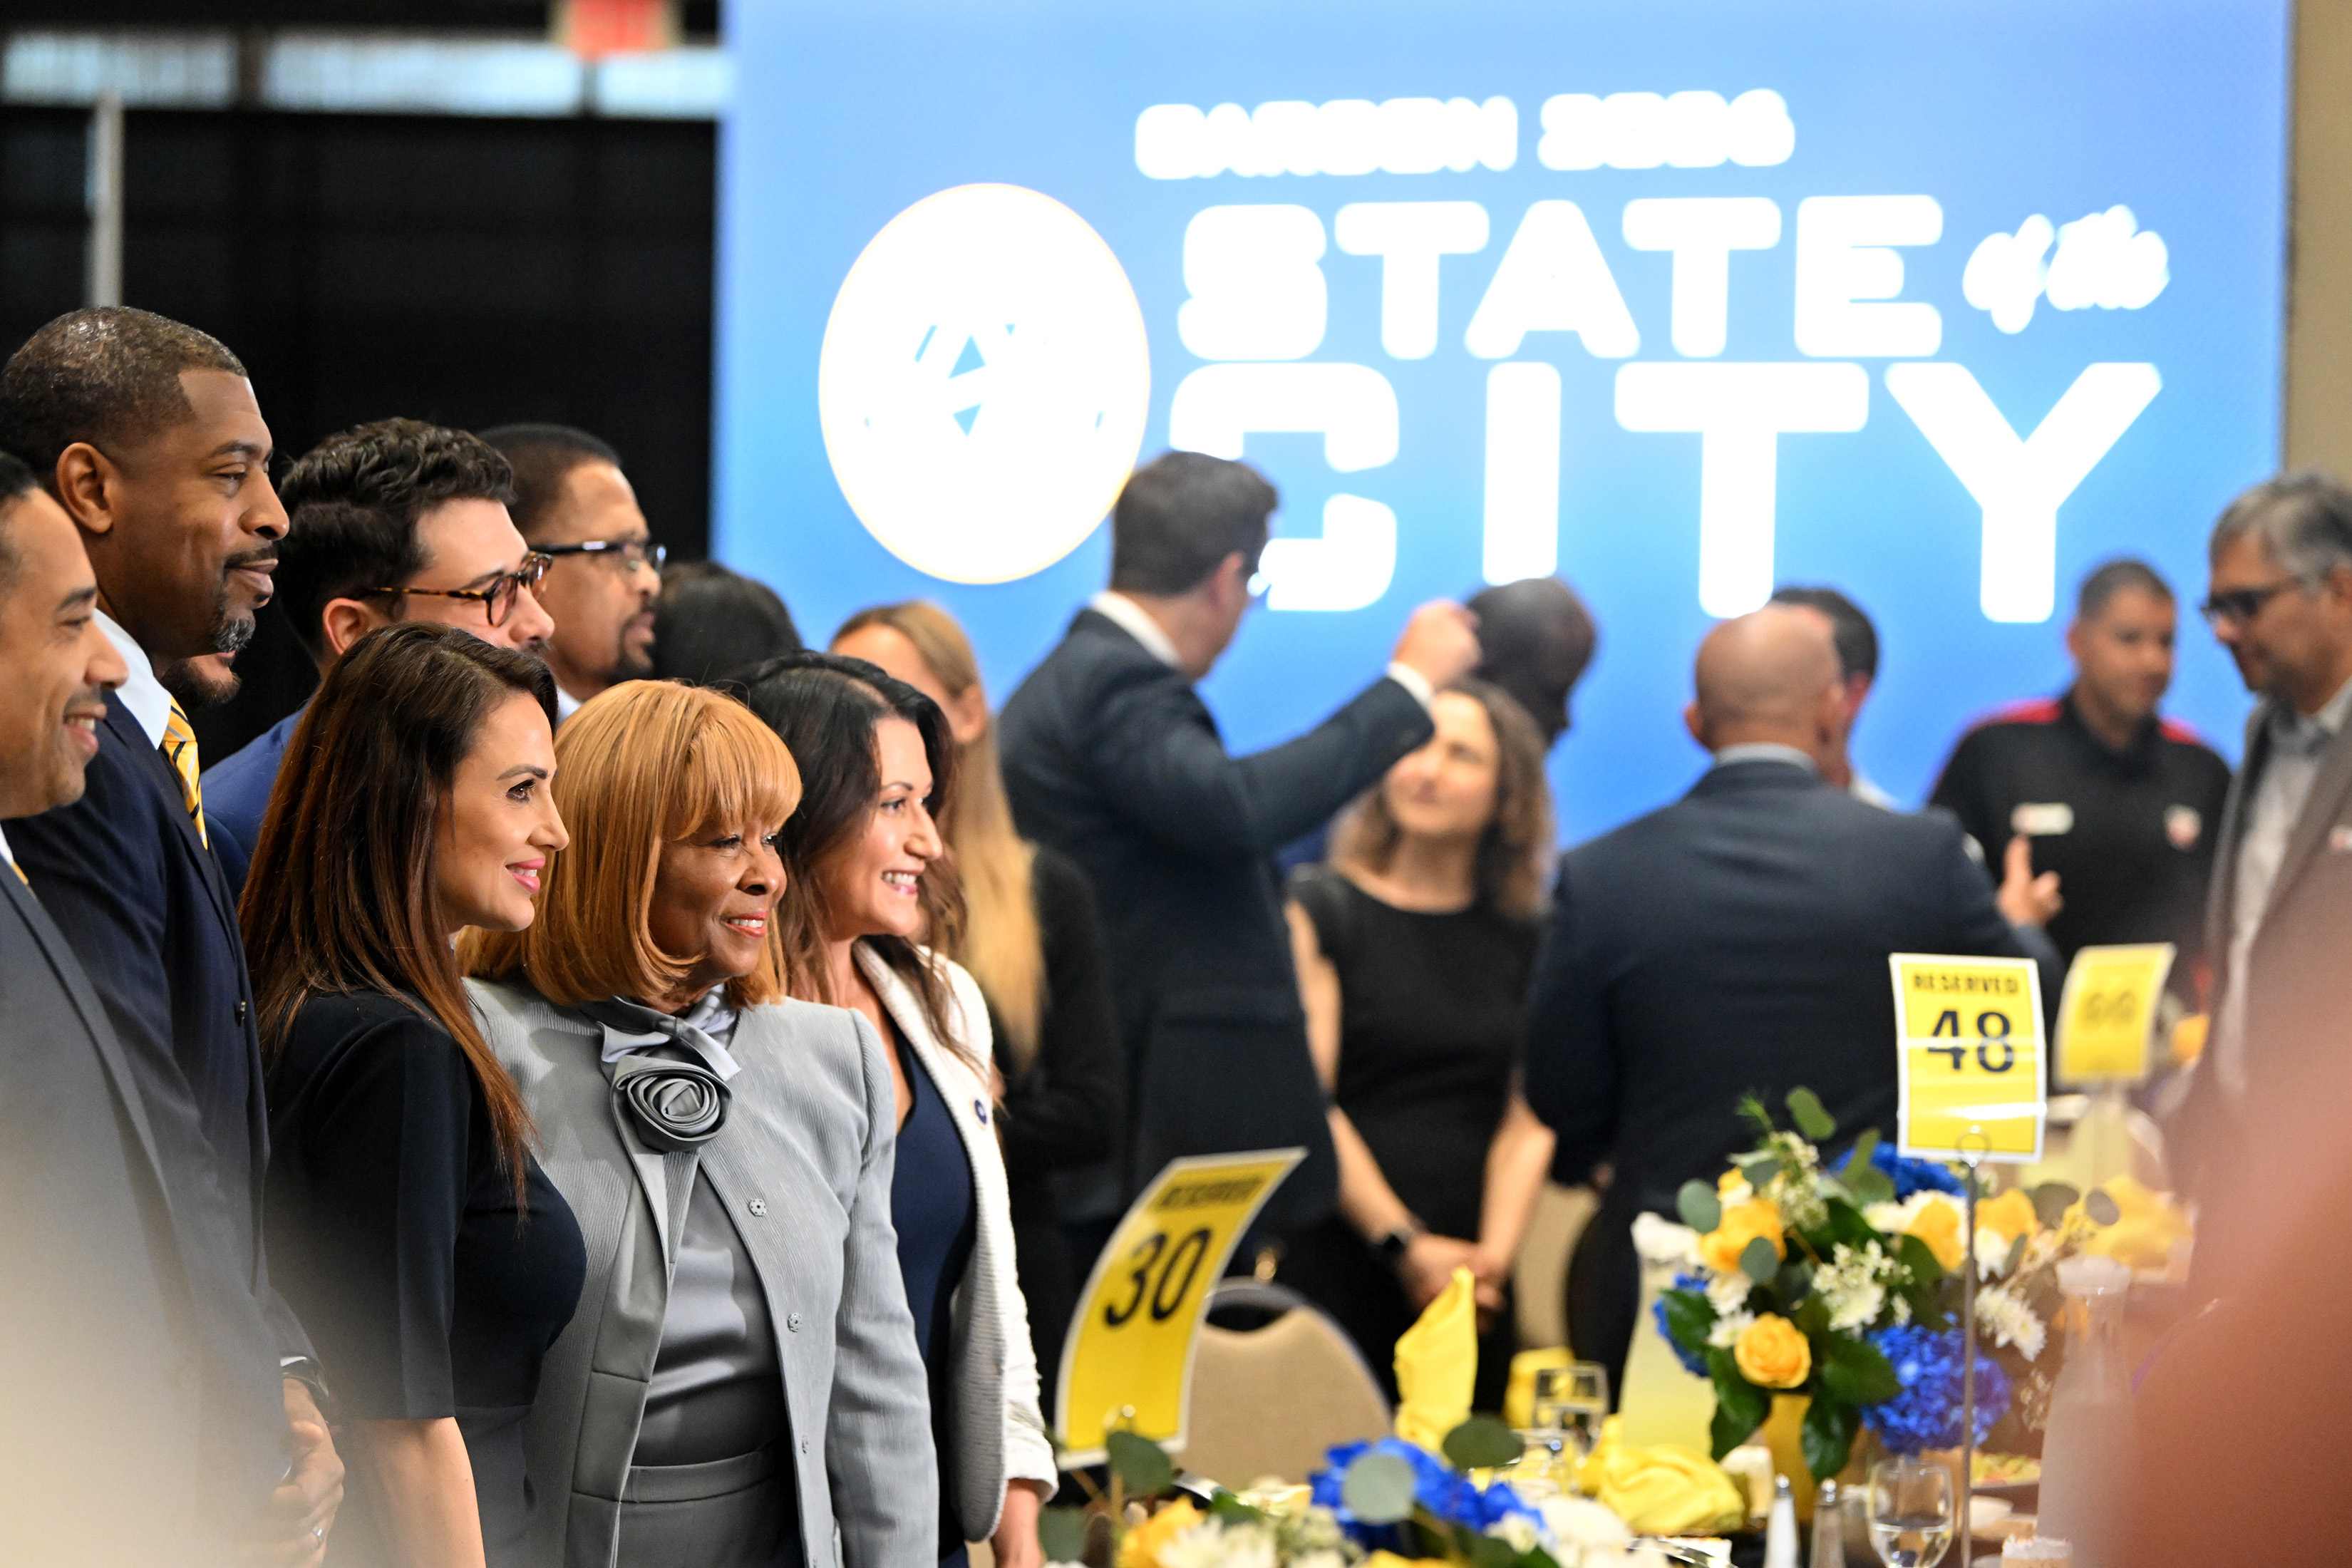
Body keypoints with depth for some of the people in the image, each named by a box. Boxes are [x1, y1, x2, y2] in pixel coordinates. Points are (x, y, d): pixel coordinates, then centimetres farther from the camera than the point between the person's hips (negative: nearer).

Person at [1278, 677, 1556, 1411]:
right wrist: (1406, 1246, -11)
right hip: (1338, 1264, -3)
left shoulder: (1524, 938, 13)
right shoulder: (1322, 908, 2)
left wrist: (1493, 1255, -7)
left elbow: (1529, 1117, 8)